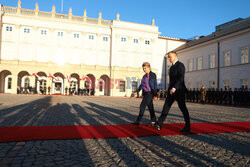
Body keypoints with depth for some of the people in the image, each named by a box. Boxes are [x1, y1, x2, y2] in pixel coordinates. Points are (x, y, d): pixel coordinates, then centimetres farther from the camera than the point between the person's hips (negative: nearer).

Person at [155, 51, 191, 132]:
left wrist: (174, 88, -30)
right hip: (171, 90, 8)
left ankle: (187, 126, 14)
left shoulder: (180, 65, -9)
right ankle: (159, 124, -1)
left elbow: (181, 78, -21)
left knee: (182, 108, 1)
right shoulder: (172, 67, 19)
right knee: (166, 106, 1)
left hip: (179, 91, -8)